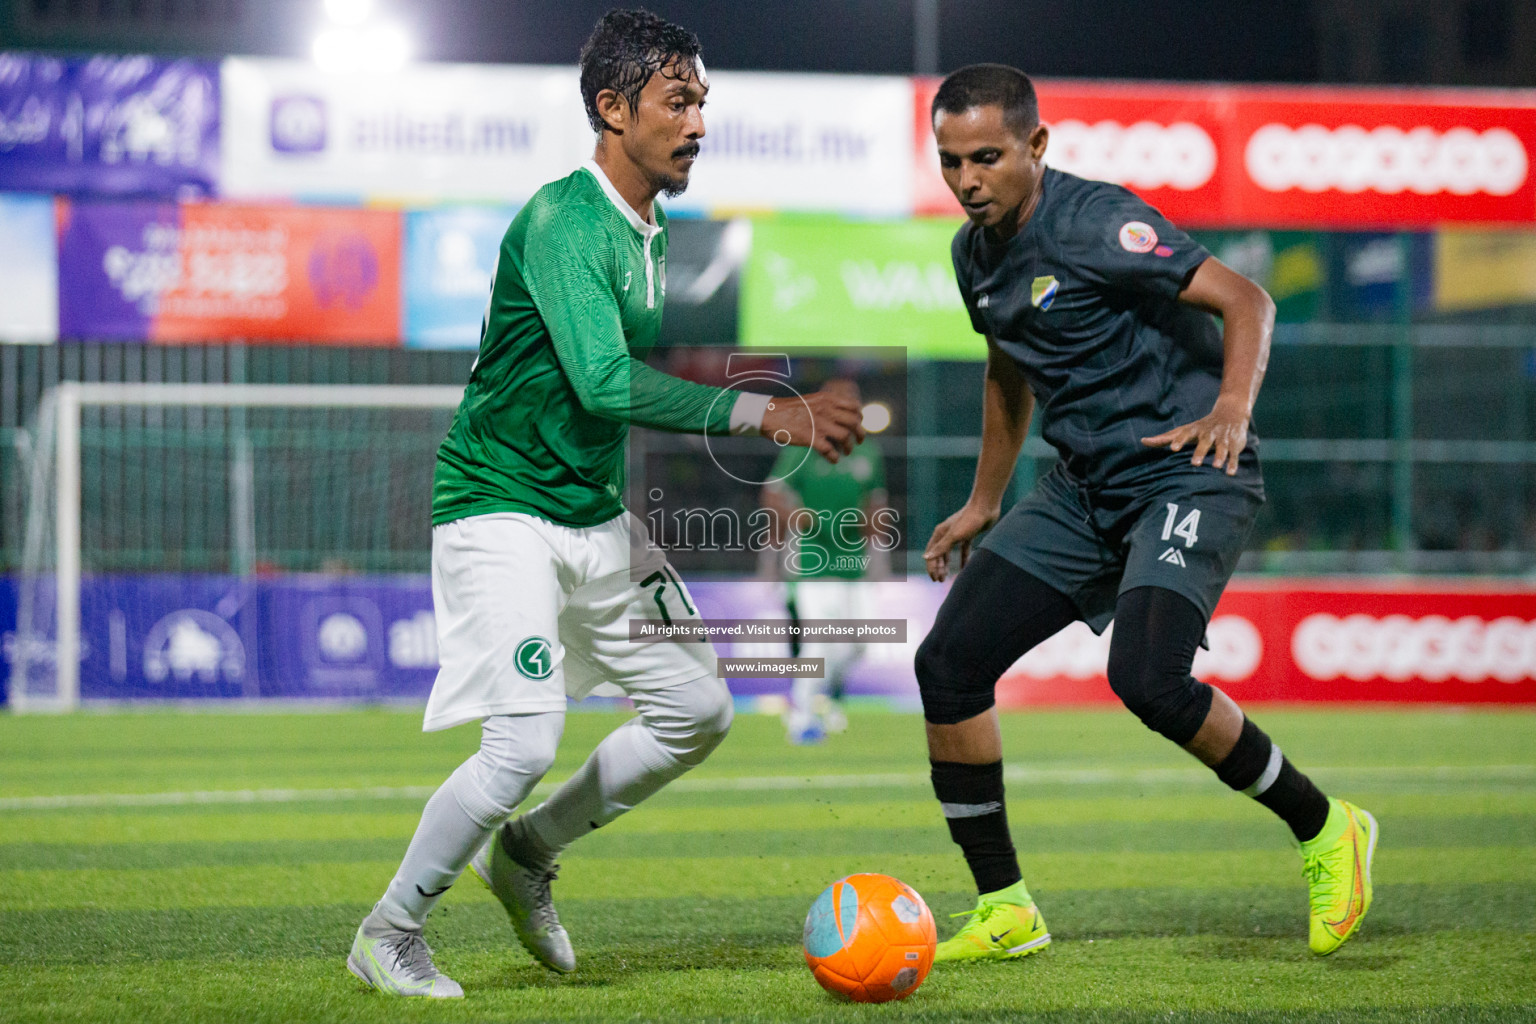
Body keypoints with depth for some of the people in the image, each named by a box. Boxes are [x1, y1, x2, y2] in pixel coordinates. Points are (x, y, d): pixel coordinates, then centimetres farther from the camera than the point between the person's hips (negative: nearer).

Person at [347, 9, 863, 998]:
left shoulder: (650, 232, 8)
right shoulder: (563, 221, -20)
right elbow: (606, 384, -32)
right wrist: (764, 414, -33)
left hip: (596, 513, 9)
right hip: (500, 510, -9)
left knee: (699, 708, 9)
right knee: (526, 739, -19)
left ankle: (528, 851, 26)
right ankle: (389, 933, 0)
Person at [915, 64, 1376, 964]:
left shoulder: (1094, 223, -17)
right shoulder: (975, 254, 8)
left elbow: (1245, 301, -20)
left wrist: (1231, 410, -36)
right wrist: (985, 503, 28)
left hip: (1187, 476, -8)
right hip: (1085, 489, 8)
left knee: (1145, 676, -28)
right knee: (949, 662, -4)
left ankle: (1326, 829, -5)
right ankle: (1005, 912, 6)